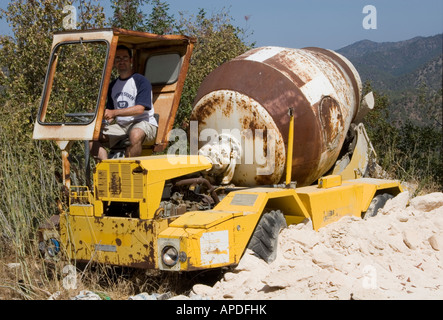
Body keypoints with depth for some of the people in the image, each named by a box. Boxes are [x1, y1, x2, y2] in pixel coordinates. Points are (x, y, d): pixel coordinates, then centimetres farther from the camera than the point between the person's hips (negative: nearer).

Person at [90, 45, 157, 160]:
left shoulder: (141, 81, -4)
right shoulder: (113, 85, 17)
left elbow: (140, 109, -16)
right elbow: (110, 112, 21)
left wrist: (114, 112, -22)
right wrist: (105, 120, -4)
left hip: (144, 122, -6)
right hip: (121, 125, 6)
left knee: (135, 134, -41)